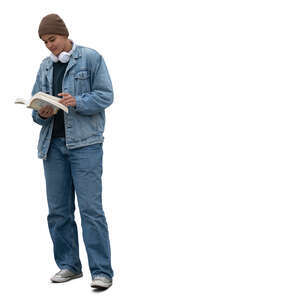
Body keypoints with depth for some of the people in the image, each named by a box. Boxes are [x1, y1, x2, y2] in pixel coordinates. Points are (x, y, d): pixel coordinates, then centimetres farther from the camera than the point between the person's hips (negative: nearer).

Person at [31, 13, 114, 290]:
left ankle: (102, 271, -4)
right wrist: (42, 113, -7)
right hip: (53, 144, 6)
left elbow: (106, 95, -4)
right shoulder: (45, 66, 16)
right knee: (58, 210, 7)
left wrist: (77, 102, -20)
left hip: (85, 143, -5)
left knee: (90, 207, -9)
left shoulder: (91, 58, 1)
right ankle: (69, 265, 20)